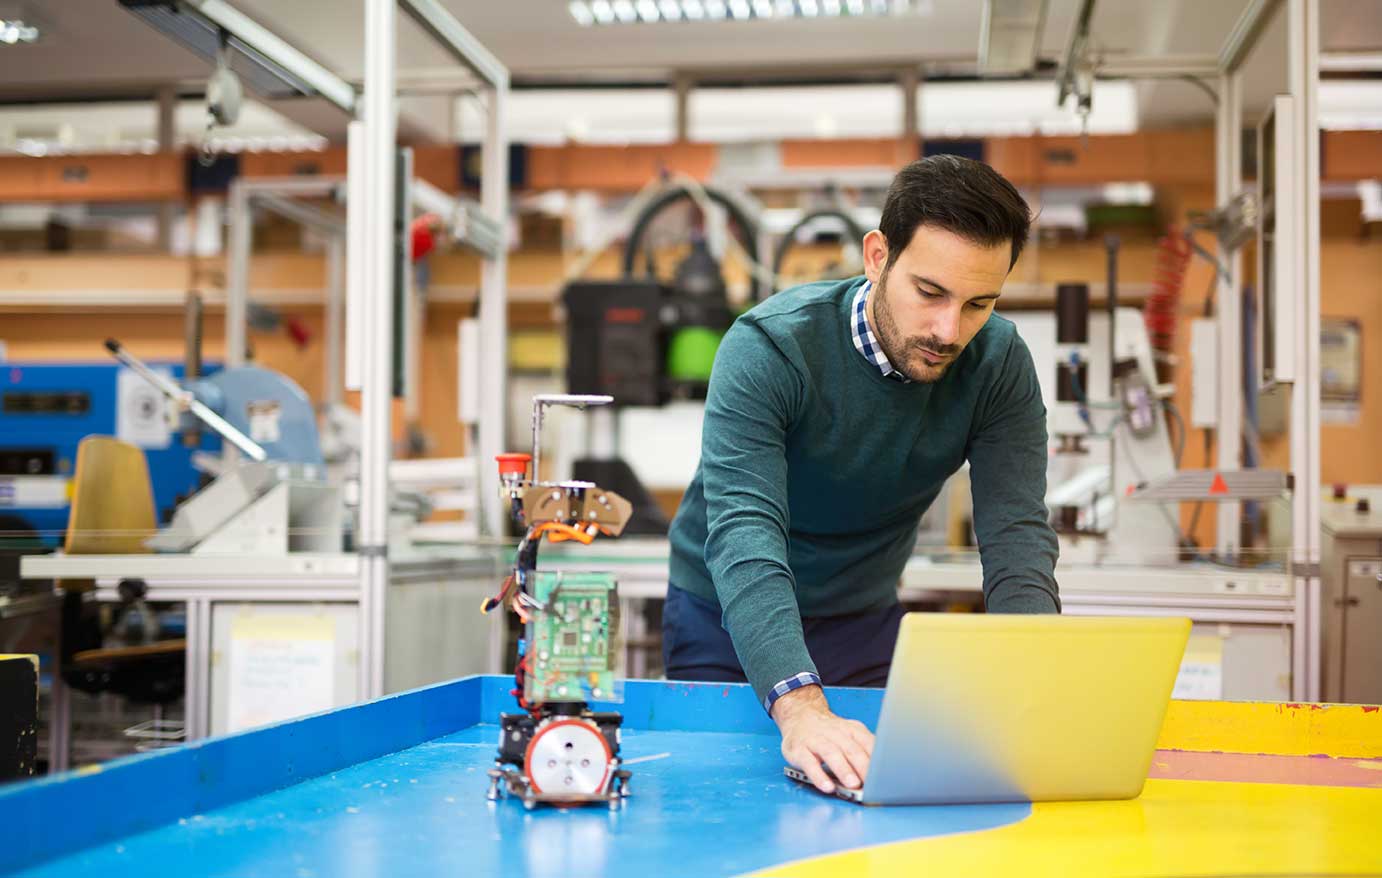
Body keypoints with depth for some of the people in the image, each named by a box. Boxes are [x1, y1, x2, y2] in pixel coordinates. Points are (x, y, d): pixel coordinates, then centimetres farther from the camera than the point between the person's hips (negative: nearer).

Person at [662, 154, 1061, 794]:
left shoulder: (998, 364, -16)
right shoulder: (768, 349, -28)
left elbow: (1016, 534, -22)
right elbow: (744, 534, -39)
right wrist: (799, 708, -54)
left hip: (868, 620, 3)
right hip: (730, 620, -3)